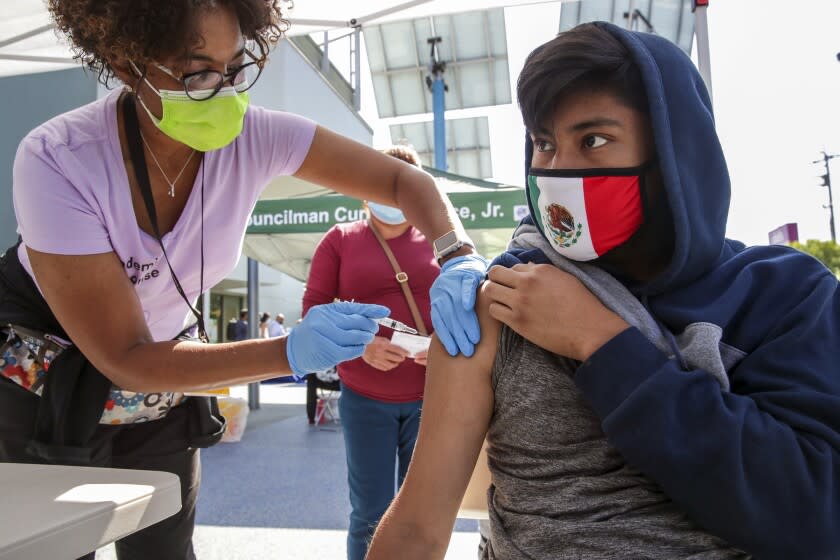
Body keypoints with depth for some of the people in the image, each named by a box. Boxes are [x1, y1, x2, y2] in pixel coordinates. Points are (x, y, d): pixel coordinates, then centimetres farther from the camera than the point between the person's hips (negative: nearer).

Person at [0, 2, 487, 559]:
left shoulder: (254, 135, -23)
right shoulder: (56, 160, -31)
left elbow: (407, 181, -19)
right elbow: (125, 359, -31)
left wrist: (459, 259, -39)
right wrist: (293, 352, -44)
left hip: (160, 375, 3)